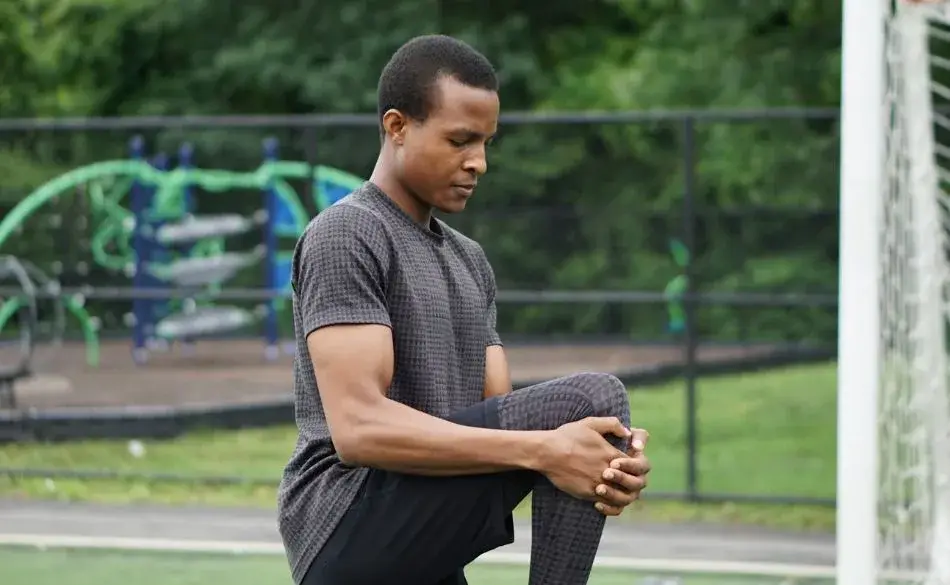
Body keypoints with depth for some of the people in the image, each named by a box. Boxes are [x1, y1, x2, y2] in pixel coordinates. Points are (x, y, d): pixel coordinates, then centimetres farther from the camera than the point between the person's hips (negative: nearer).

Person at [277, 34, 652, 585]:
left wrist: (605, 456, -9)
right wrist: (541, 450, -26)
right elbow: (359, 426, -20)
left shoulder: (468, 261, 22)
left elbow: (498, 409, 14)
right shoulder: (345, 237, -8)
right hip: (351, 527, -9)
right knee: (593, 399, -19)